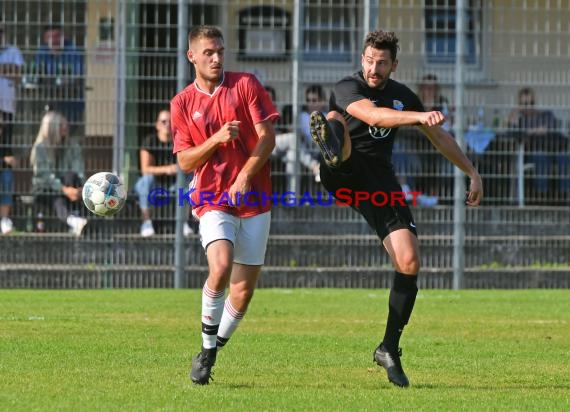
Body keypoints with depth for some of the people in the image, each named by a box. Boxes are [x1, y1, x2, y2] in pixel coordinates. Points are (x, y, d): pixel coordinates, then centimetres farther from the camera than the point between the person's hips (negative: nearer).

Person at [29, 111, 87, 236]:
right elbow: (45, 175, -17)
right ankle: (72, 219, -67)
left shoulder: (73, 145, 2)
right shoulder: (40, 148, -8)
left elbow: (78, 170, -8)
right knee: (58, 200, -36)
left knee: (70, 175, -31)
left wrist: (79, 188, -29)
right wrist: (64, 189, -32)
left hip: (67, 187, 2)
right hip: (45, 190, -2)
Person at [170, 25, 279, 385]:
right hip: (212, 202, -1)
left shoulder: (246, 85, 2)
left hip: (254, 200, 1)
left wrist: (245, 176, -16)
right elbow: (185, 162, 1)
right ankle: (207, 347, -10)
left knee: (244, 291, 1)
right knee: (221, 266, -26)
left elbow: (268, 137, -3)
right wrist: (216, 139, -16)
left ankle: (212, 352, 20)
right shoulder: (182, 104, 4)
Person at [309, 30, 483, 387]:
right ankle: (334, 149, -74)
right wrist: (420, 116, -43)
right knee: (336, 118, -34)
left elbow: (440, 136, 24)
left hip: (380, 181, 4)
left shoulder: (403, 96, 11)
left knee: (409, 264, -10)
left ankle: (390, 349, 5)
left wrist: (472, 173, 22)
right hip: (344, 174, -4)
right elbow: (373, 115, -30)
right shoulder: (347, 88, -8)